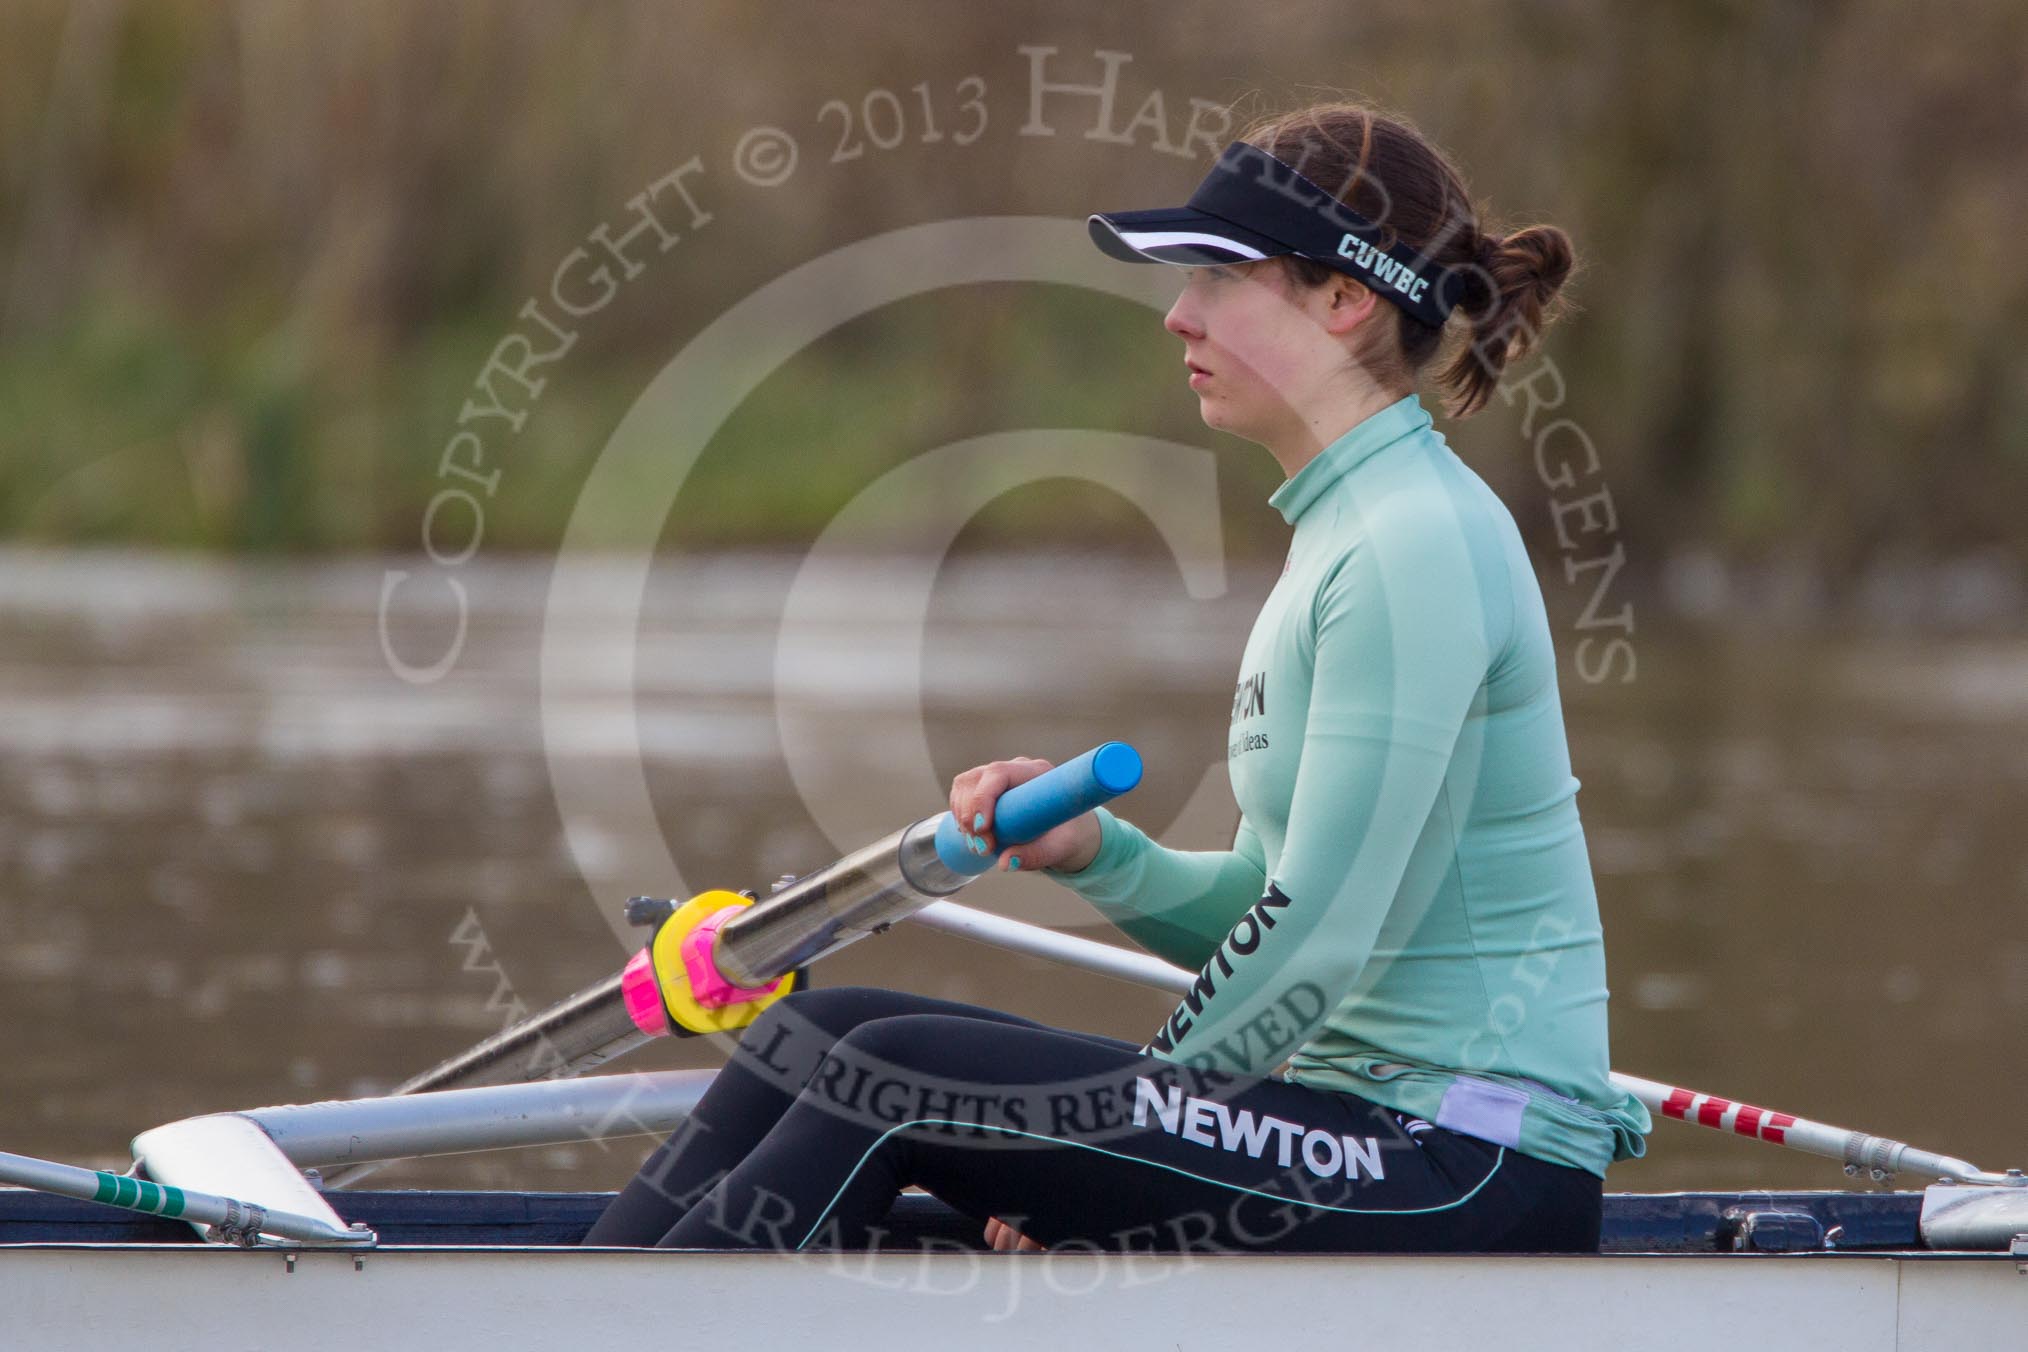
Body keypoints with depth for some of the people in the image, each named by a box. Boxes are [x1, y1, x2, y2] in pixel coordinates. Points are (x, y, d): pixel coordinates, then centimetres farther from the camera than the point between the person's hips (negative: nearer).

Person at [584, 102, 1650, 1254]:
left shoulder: (1414, 550, -14)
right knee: (826, 1034, 0)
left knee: (895, 1081, -18)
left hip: (1472, 1181, -10)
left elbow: (1317, 943, -18)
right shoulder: (1352, 526, 18)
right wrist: (1098, 852, 1)